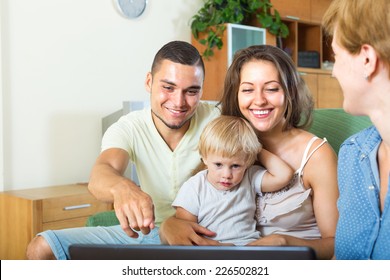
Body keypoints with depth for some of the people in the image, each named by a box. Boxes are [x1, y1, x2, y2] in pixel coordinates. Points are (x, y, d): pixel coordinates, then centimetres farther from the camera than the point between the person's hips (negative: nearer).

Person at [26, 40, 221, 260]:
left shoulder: (212, 119, -11)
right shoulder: (129, 128, -10)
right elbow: (100, 175, -30)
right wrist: (123, 187, -55)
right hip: (146, 229, 3)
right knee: (41, 249, -7)